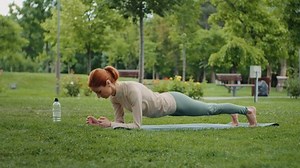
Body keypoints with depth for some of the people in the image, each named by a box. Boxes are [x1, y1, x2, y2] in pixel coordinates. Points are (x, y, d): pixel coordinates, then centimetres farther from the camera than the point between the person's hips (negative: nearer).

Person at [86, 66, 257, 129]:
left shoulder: (131, 90, -40)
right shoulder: (114, 96, -15)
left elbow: (136, 125, -39)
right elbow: (120, 121, -6)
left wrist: (109, 124, -39)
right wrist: (101, 122, -21)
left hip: (174, 103, -7)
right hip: (168, 105, 7)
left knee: (210, 109, 17)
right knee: (209, 109, 31)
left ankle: (247, 110, 42)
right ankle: (234, 115, 58)